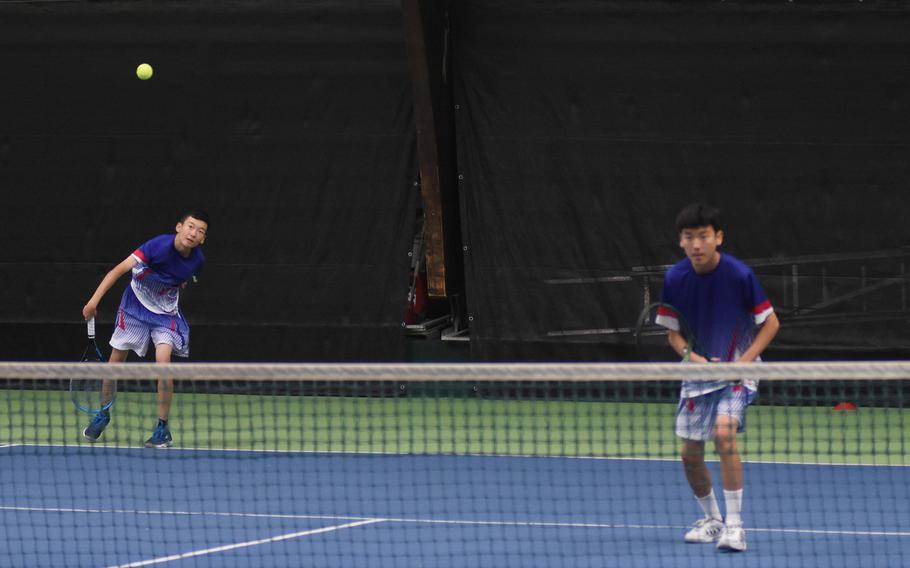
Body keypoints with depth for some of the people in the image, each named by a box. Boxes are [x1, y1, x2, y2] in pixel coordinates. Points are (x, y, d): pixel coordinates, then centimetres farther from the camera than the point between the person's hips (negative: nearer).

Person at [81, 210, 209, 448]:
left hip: (166, 312, 1)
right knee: (116, 359, 6)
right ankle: (103, 415, 29)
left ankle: (163, 428, -8)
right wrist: (94, 300, -38)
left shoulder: (197, 260, -15)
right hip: (135, 305, -1)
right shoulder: (159, 245, -30)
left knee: (163, 360, -18)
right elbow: (119, 269, -33)